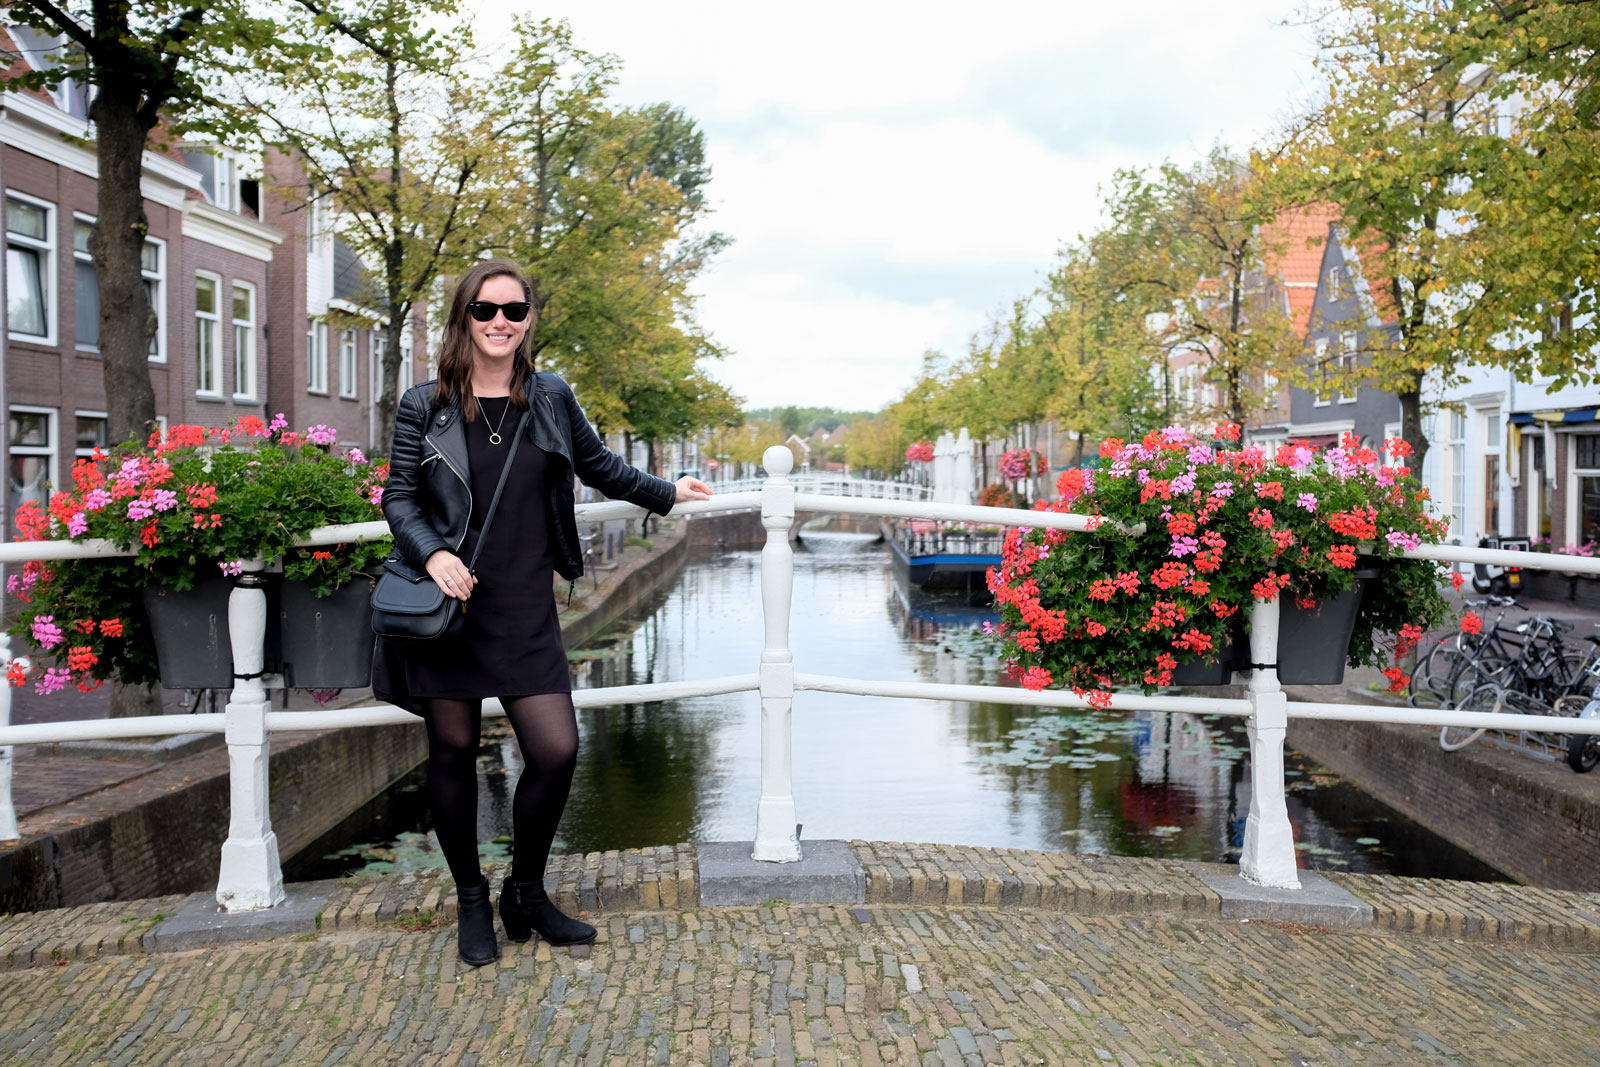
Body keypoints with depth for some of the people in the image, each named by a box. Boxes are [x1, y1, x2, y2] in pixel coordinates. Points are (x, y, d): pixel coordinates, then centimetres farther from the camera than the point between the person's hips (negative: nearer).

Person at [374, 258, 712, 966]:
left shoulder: (551, 400, 7)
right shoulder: (424, 406, 1)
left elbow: (599, 465, 23)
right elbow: (398, 497, 2)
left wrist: (667, 494, 32)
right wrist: (433, 555, -16)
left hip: (525, 610, 2)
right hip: (447, 606, -2)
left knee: (556, 750, -5)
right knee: (452, 752, 6)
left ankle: (526, 893, 19)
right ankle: (472, 902, 26)